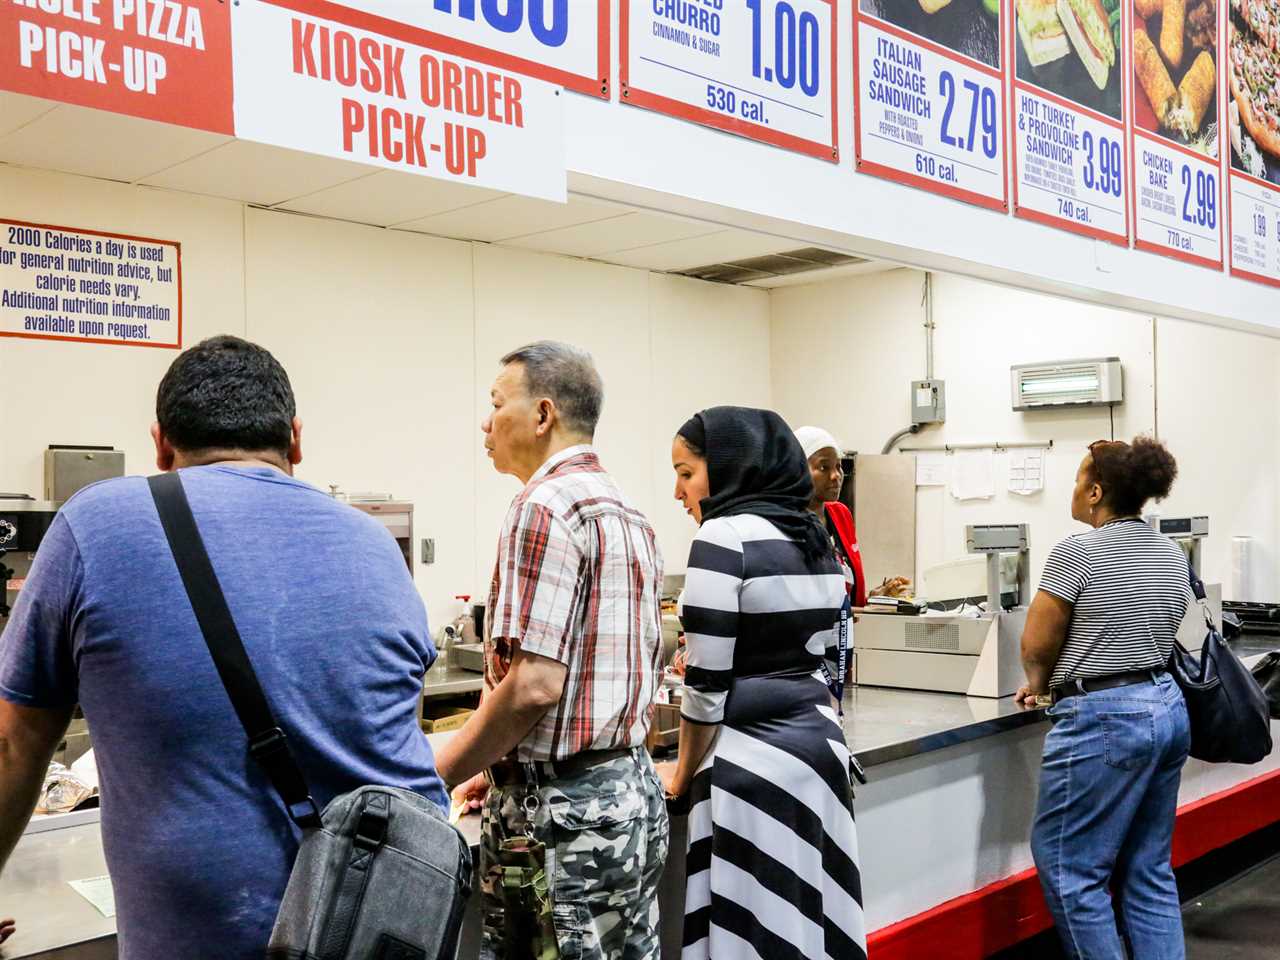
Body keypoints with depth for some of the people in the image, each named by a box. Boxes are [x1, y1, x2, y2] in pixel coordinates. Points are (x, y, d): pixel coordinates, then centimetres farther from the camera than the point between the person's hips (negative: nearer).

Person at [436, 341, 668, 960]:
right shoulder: (629, 513, 14)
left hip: (564, 812, -9)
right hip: (630, 787, 9)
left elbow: (535, 685, -22)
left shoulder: (545, 507, -14)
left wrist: (433, 778, -9)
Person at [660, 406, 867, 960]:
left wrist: (681, 776, -1)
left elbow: (707, 684, -14)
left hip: (756, 761, -8)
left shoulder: (724, 535, -14)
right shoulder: (814, 536, 11)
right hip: (821, 743, 8)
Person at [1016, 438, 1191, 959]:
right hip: (1167, 706, 9)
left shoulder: (1076, 553, -13)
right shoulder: (1173, 556, 10)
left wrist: (1039, 684, 14)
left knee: (1070, 868, 2)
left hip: (1104, 720, -9)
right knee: (1149, 868, 16)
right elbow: (1153, 635, 13)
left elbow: (1036, 645, -8)